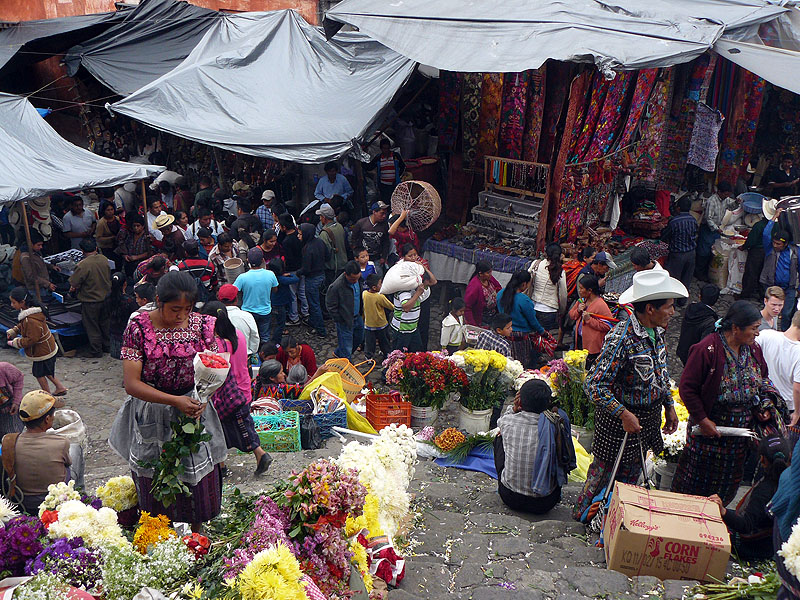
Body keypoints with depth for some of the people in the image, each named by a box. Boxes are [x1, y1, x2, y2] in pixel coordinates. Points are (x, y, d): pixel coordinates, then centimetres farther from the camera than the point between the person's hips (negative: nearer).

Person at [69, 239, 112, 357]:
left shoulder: (83, 265, -25)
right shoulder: (104, 259, -6)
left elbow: (73, 283, -18)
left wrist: (74, 288, 4)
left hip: (90, 301, -6)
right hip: (105, 297, 6)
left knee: (92, 327, 10)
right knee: (104, 323, 22)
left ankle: (96, 351, 20)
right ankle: (107, 346, 35)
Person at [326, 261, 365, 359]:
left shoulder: (358, 279, -7)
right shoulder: (336, 286, -29)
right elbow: (331, 306, -17)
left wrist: (361, 312, 12)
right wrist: (339, 321, -15)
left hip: (358, 317, 8)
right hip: (345, 321, -8)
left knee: (359, 338, 26)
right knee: (346, 348, 2)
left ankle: (338, 353, 48)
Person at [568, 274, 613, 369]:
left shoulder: (601, 305, -17)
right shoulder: (581, 300, 8)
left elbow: (608, 326, -20)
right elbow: (571, 315, 17)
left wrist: (589, 320, -23)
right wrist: (578, 311, -5)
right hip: (579, 340, 8)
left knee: (589, 370, -3)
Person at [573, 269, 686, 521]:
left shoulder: (657, 331, -1)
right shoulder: (622, 337, -29)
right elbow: (594, 384, -29)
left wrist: (669, 405, 14)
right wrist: (623, 414, -27)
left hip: (649, 417, 8)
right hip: (619, 421, -8)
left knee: (631, 472, 21)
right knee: (605, 471, 9)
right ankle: (582, 514, 31)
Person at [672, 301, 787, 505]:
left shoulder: (753, 348, 1)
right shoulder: (707, 349, -19)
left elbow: (763, 379, 19)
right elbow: (687, 388, -16)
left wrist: (766, 403, 1)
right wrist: (703, 419, -17)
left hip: (740, 433, 6)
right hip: (710, 427, -6)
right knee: (697, 478, 6)